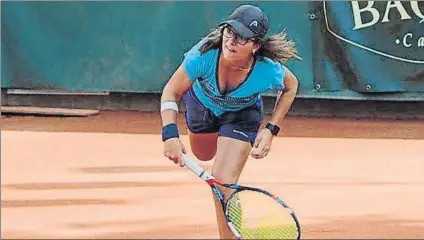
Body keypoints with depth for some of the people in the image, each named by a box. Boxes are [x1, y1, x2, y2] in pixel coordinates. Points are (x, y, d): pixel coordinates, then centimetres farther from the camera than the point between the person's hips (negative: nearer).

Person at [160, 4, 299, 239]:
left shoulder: (268, 70, -38)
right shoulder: (205, 54, -41)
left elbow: (291, 86, -13)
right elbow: (171, 92, -30)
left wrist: (271, 129, -19)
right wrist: (170, 134, -45)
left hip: (241, 116, -2)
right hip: (201, 103, 2)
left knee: (223, 181, -19)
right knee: (203, 154, 33)